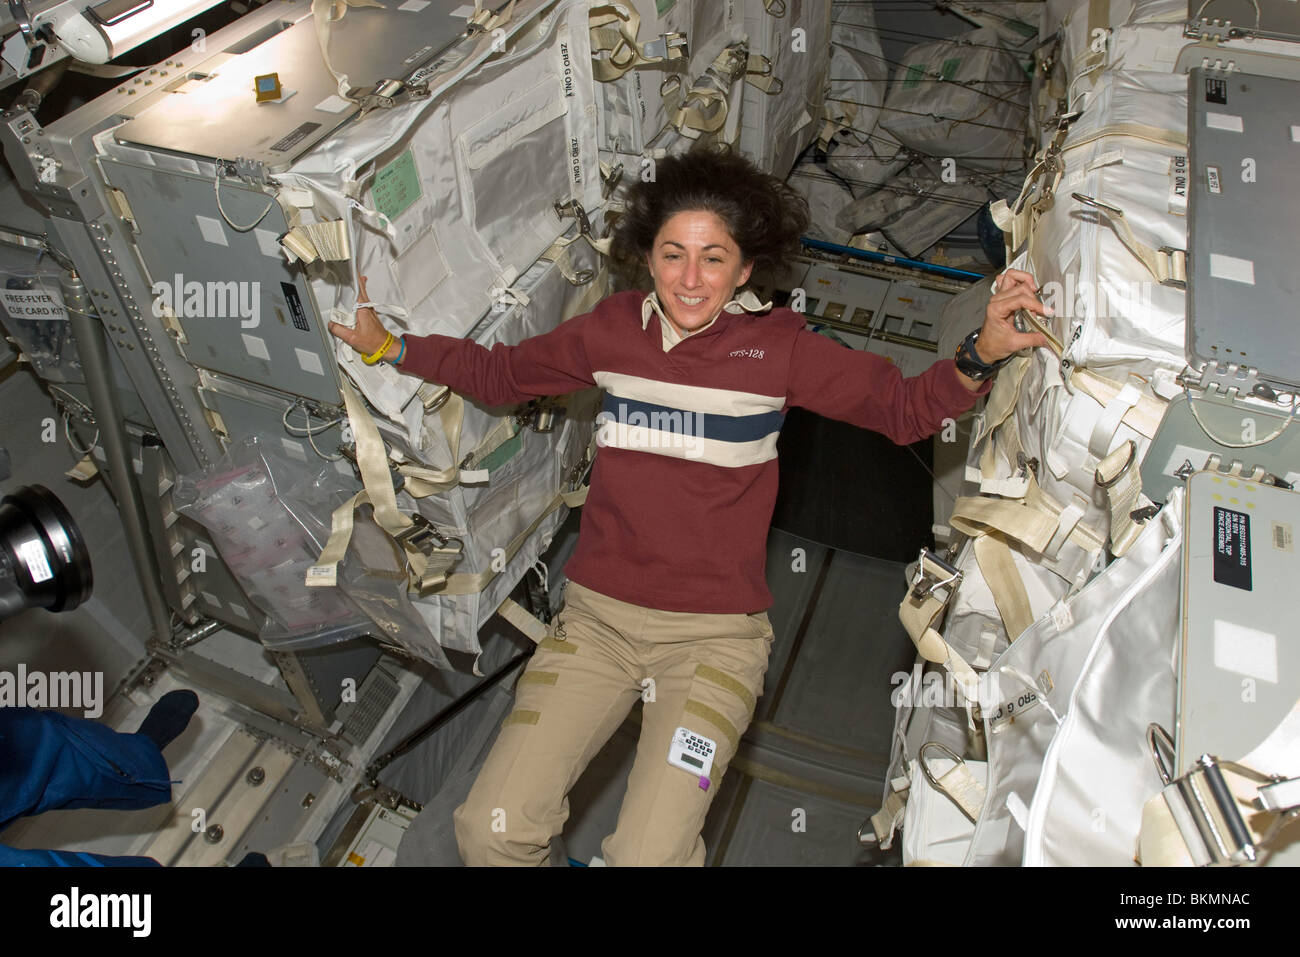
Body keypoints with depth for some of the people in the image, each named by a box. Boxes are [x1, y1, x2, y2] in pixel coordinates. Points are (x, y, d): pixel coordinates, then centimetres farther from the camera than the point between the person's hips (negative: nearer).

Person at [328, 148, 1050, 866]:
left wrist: (980, 355, -20)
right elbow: (499, 374, 16)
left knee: (646, 856, -15)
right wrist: (388, 346, 12)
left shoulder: (777, 348, -4)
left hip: (715, 634, -2)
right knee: (490, 832, -5)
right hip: (597, 616, 3)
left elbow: (904, 407, -2)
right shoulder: (613, 328, 3)